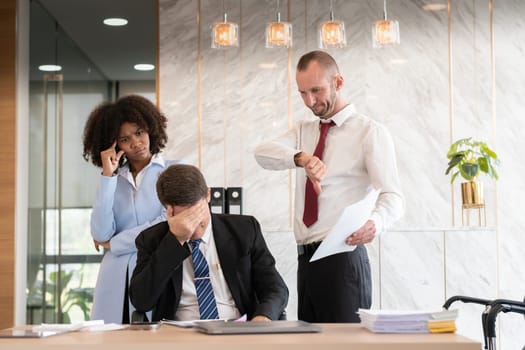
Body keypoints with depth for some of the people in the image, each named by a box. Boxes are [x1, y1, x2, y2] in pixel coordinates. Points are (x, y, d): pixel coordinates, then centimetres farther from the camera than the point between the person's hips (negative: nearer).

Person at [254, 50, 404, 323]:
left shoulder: (369, 132, -2)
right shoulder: (303, 131, 17)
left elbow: (392, 196, -12)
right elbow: (263, 153, -4)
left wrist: (374, 222, -36)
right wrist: (301, 157, -25)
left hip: (343, 258, -6)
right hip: (306, 259, 6)